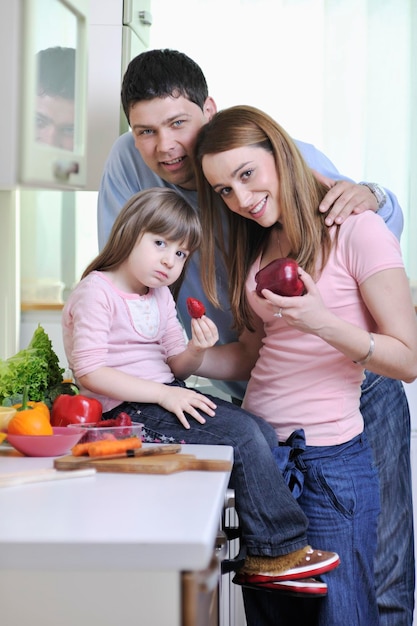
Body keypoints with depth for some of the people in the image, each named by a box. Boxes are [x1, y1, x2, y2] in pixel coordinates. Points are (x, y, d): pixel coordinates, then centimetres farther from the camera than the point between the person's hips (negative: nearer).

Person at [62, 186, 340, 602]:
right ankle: (280, 550, -6)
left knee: (264, 434, -3)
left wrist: (196, 349, -7)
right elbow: (90, 373, -19)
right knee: (244, 436, -18)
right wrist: (163, 394, -22)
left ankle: (265, 556, -1)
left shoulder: (161, 297, 17)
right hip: (127, 410, -9)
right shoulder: (96, 293, -11)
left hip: (167, 397, 9)